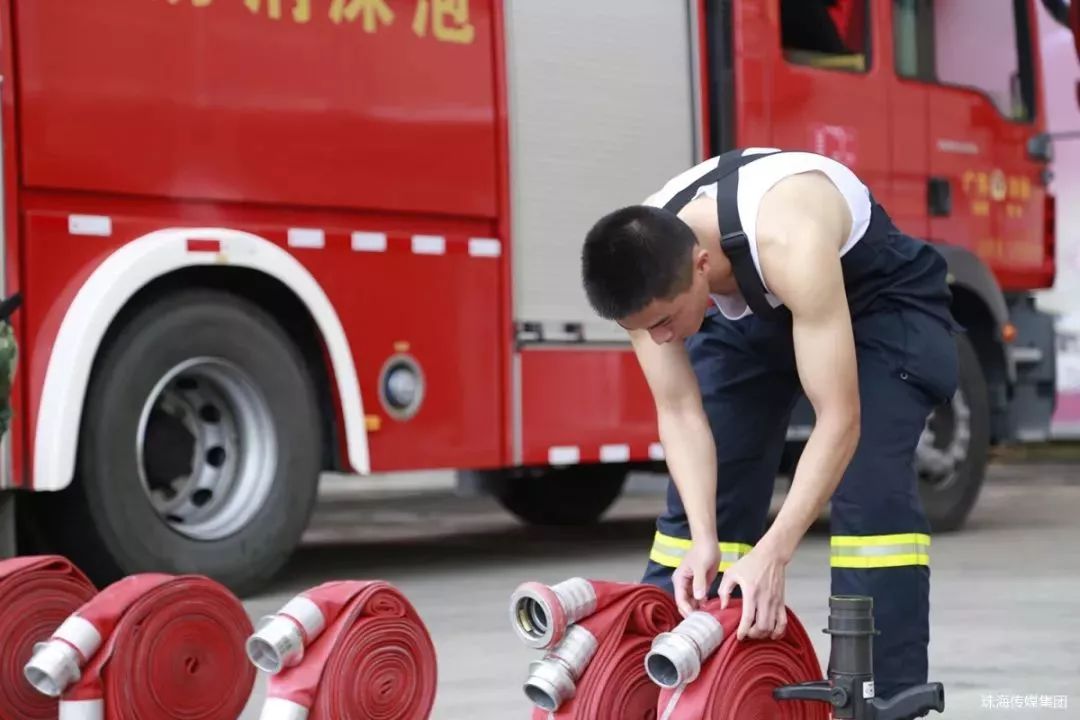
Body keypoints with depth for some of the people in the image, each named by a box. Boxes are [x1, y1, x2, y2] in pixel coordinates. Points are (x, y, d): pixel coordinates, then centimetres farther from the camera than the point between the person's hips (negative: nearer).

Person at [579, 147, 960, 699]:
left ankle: (885, 700, -17)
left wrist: (772, 555, -47)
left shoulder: (787, 243, -44)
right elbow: (678, 411, -21)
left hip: (875, 295, -5)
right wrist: (704, 541, -33)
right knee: (698, 497, -1)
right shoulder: (644, 262, -28)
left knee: (870, 490, -22)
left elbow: (839, 419, -42)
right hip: (751, 309, 5)